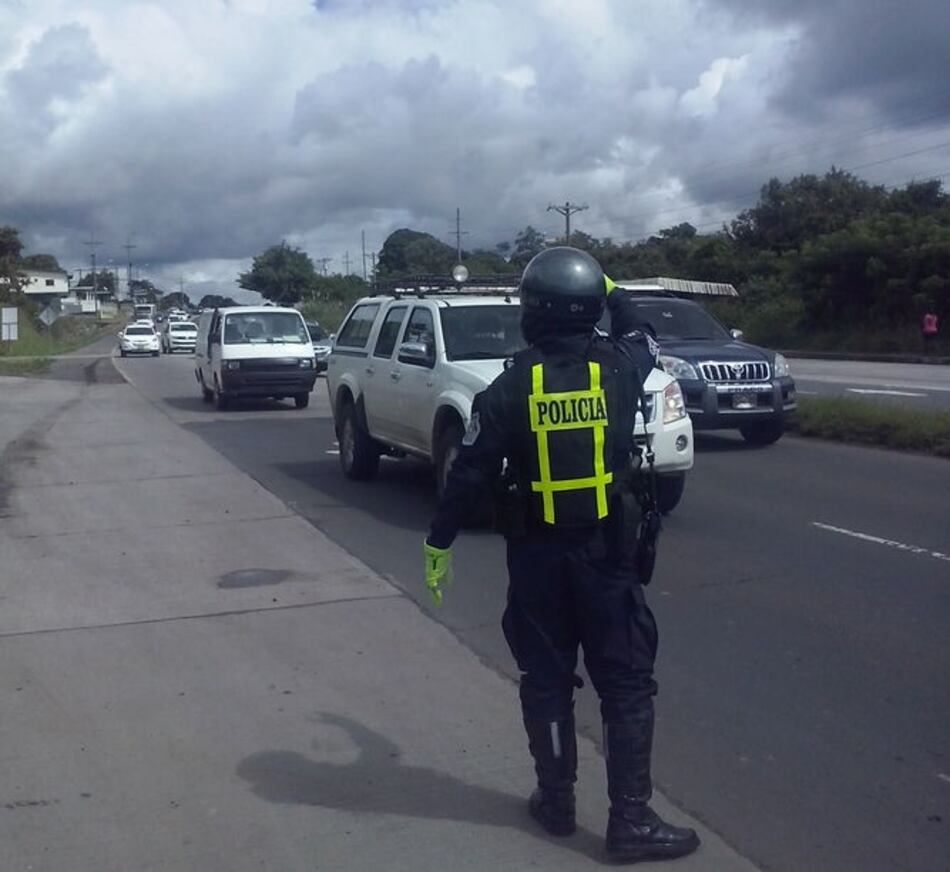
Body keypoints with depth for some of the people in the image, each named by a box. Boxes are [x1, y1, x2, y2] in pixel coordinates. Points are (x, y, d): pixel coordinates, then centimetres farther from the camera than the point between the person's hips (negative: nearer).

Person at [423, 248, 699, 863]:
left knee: (547, 681, 14)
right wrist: (612, 290, 37)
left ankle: (557, 801, 25)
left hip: (537, 556, 0)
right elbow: (641, 339, 20)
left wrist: (439, 542, 5)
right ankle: (631, 819, 8)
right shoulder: (619, 368, -5)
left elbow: (470, 473, -7)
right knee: (627, 685, 7)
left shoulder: (511, 387, -9)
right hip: (607, 552, 0)